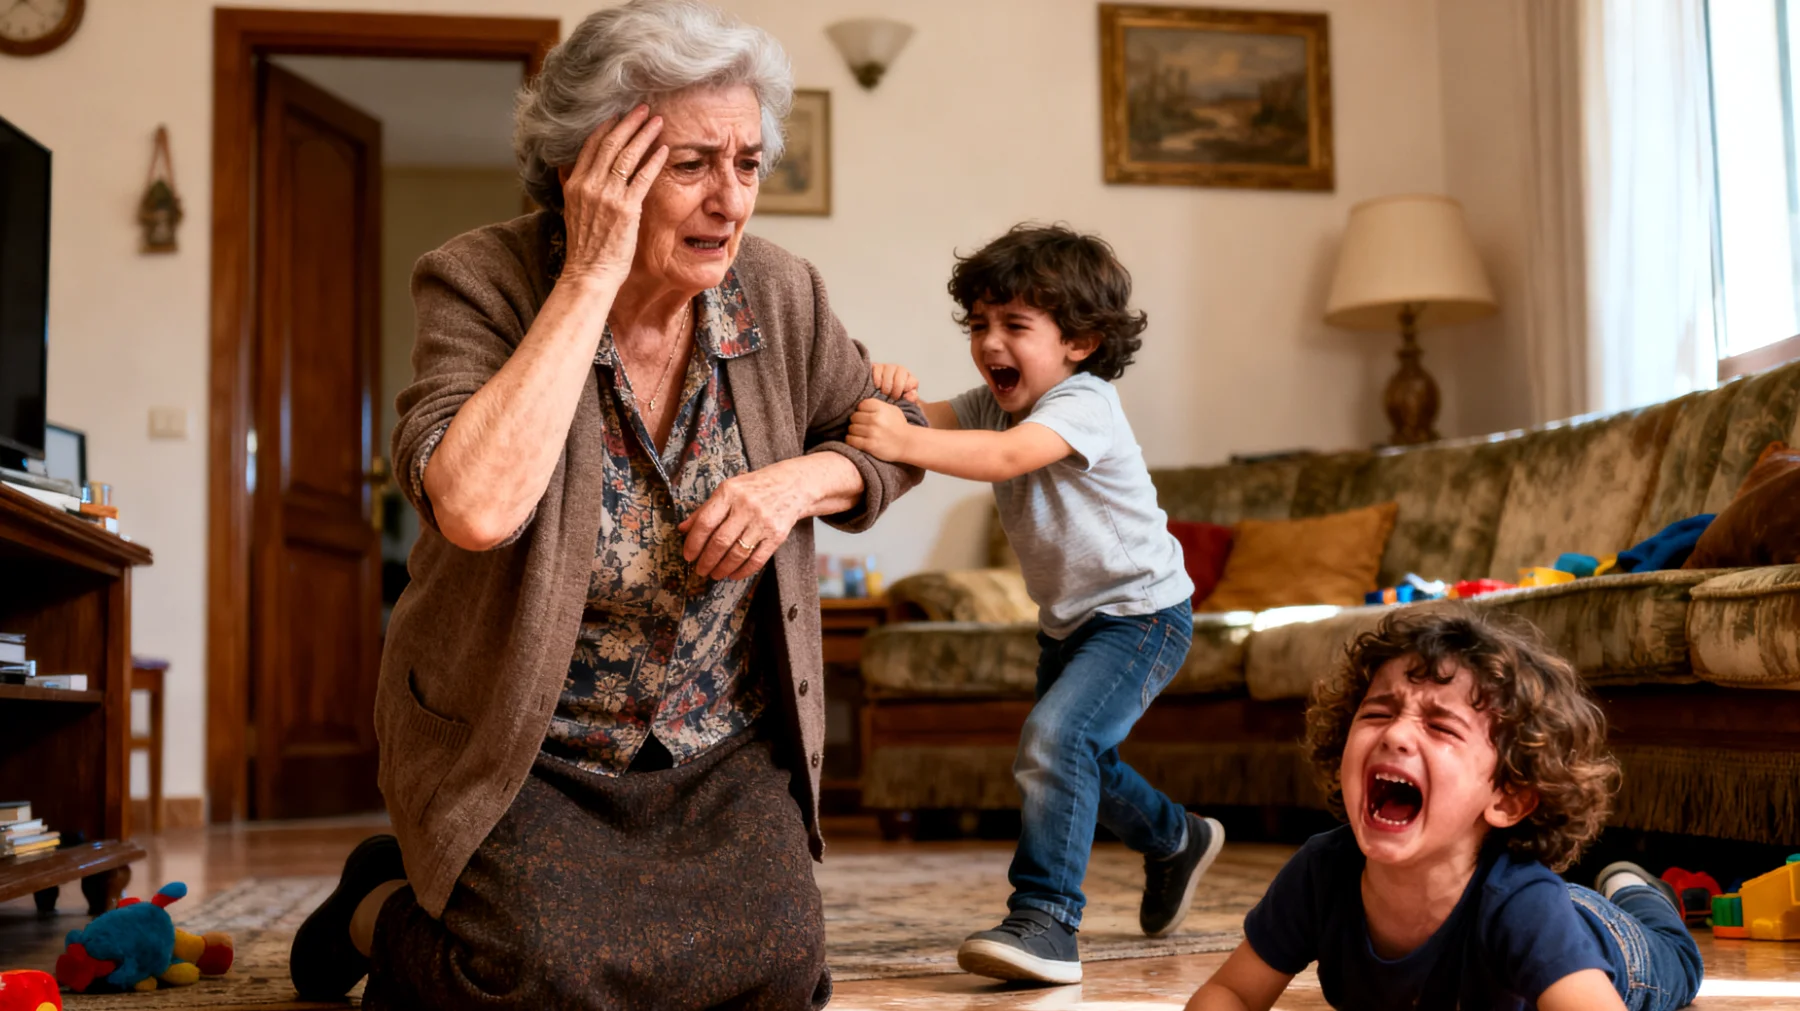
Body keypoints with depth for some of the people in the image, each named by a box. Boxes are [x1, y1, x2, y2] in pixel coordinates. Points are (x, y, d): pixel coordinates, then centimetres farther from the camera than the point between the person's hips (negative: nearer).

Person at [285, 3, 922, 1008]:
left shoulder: (781, 294, -5)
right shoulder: (482, 282, -16)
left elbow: (893, 438, 11)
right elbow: (476, 506, -35)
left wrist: (801, 481, -13)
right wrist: (592, 276, -30)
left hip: (724, 754, 4)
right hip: (525, 755, -4)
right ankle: (380, 914, 14)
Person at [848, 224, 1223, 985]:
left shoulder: (1084, 404, -25)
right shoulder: (995, 400, 0)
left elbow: (1007, 455, -45)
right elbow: (934, 420, -18)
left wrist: (903, 443, -57)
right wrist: (894, 397, -42)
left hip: (1140, 612, -9)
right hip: (1068, 618, 10)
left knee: (1054, 736, -29)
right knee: (1079, 761, 24)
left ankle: (1045, 922, -27)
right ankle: (1177, 843, 51)